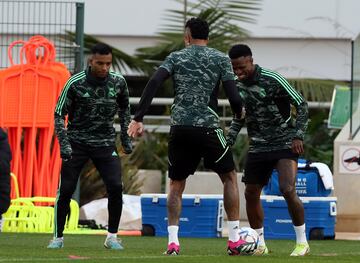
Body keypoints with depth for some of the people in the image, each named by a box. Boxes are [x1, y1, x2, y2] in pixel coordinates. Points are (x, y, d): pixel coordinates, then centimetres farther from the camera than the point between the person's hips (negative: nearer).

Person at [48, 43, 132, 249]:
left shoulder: (118, 82, -3)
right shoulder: (75, 83, -12)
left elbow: (124, 109, 16)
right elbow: (59, 114, -7)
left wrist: (126, 138, 14)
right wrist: (64, 143, -17)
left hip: (105, 143, 2)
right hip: (77, 143, -2)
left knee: (116, 187, -13)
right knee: (65, 189, -7)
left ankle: (112, 237, 1)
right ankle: (58, 237, 9)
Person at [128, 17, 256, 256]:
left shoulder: (176, 57, 10)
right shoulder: (221, 59, 7)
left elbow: (153, 83, -5)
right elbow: (233, 96, -2)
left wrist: (138, 119, -5)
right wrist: (240, 112, 22)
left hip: (179, 129, 2)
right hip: (208, 127, -2)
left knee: (176, 184, 15)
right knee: (230, 177, 14)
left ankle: (173, 241, 3)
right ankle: (234, 240, 8)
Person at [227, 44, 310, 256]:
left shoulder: (272, 80, -14)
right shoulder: (238, 86, 4)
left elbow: (301, 105, -10)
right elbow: (239, 118, 19)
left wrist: (298, 135, -17)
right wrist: (228, 142, 8)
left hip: (285, 143, -6)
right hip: (258, 148, 6)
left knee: (288, 190, -21)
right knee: (251, 194, 3)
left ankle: (302, 242, -7)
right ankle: (260, 245, 18)